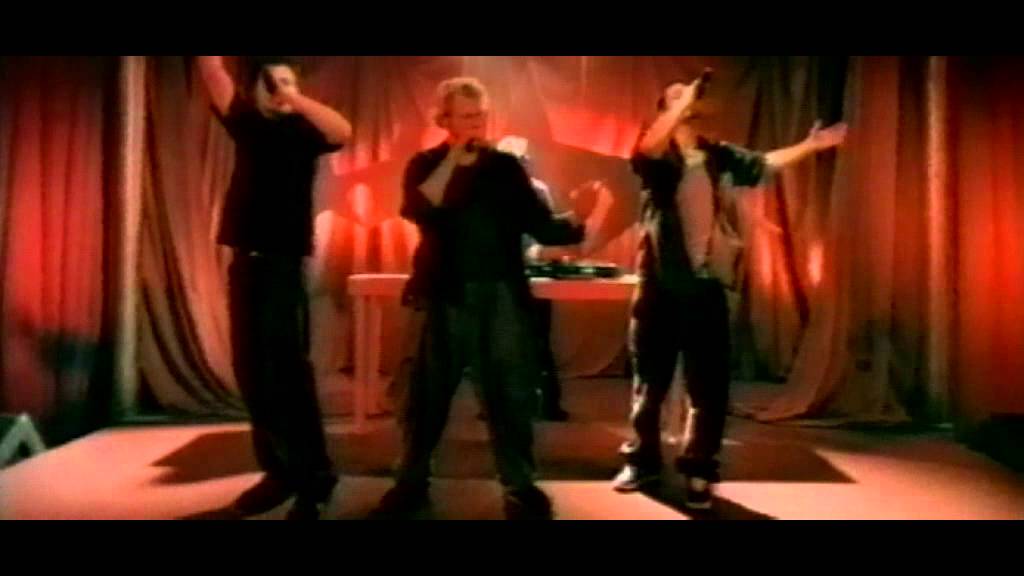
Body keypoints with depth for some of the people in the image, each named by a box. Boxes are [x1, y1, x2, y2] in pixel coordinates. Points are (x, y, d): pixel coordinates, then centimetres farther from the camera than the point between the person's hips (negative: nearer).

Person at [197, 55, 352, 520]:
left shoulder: (303, 129, 1)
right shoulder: (247, 124, 15)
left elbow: (343, 132, -18)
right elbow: (214, 76, 9)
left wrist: (294, 99, -20)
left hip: (283, 263, -6)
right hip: (245, 262, 6)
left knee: (287, 370, -8)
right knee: (251, 371, 8)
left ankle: (313, 477, -1)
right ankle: (279, 469, 19)